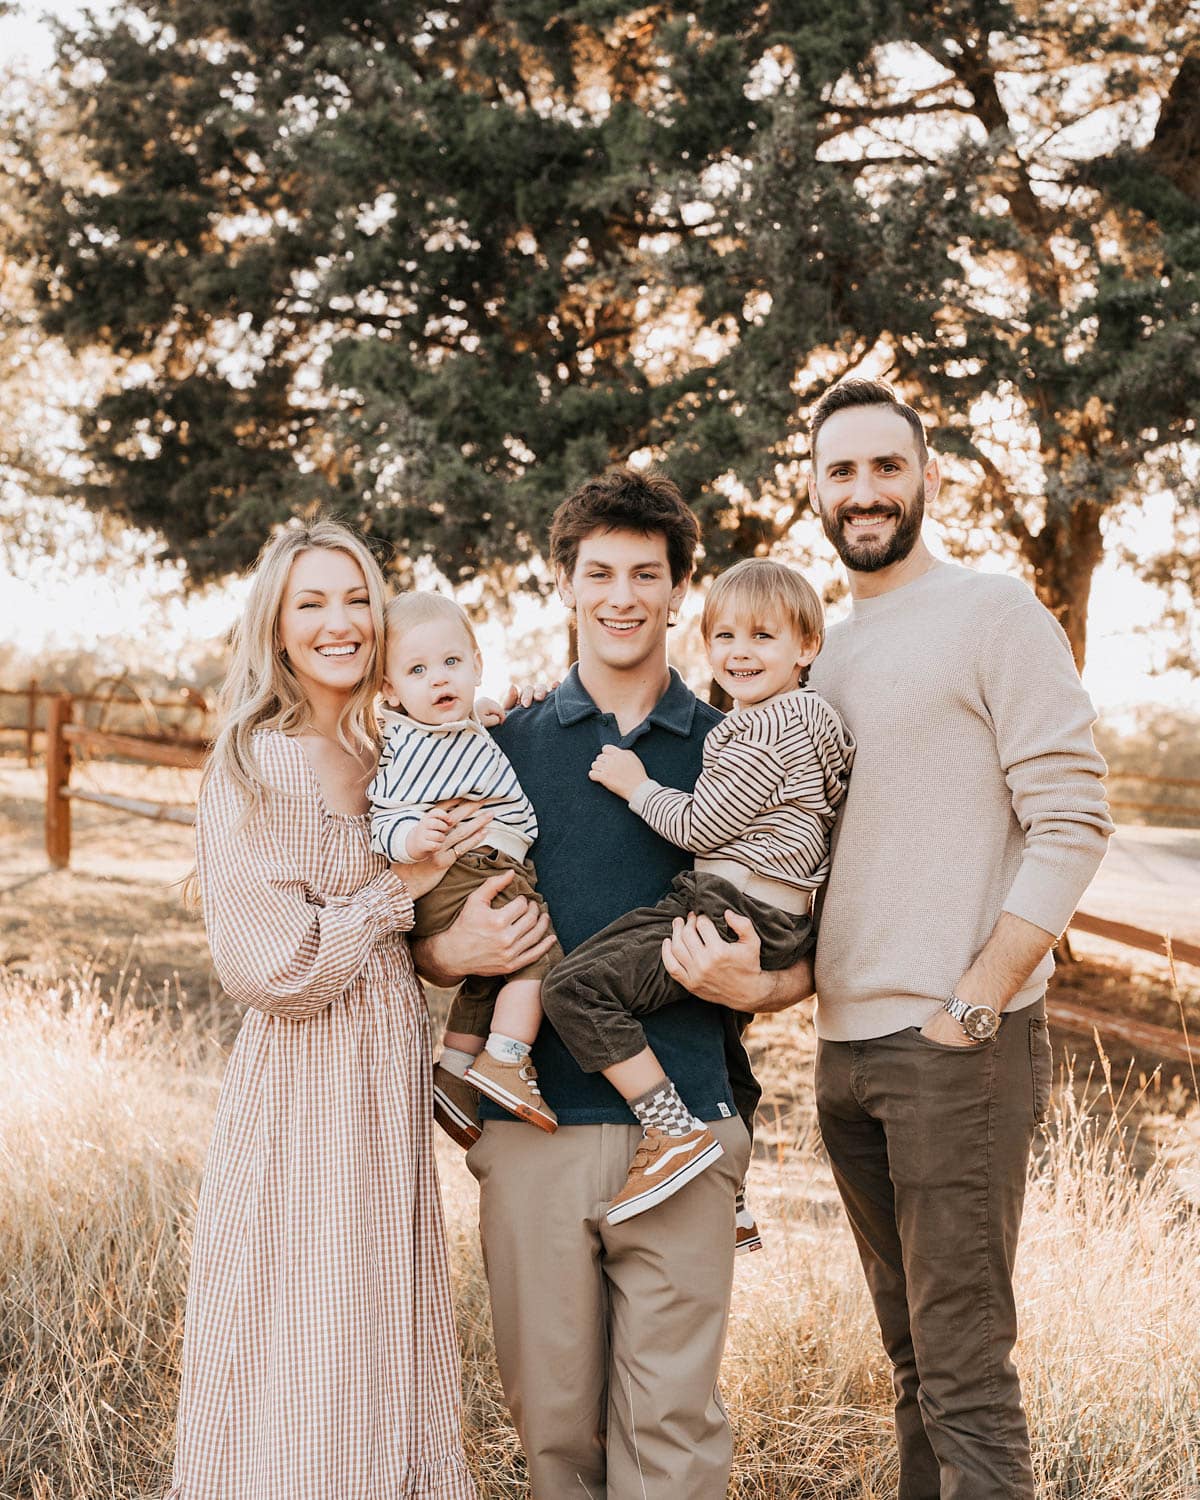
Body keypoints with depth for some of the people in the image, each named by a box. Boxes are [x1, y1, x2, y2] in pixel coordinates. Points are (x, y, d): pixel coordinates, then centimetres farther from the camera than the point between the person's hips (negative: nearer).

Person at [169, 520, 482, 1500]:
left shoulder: (392, 755, 10)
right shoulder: (255, 768, -13)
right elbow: (276, 966, -19)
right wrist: (402, 887, -12)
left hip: (390, 1084, 7)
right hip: (307, 1091, -7)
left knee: (383, 1344, 14)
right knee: (301, 1376, 1)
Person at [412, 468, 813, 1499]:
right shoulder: (508, 746, 10)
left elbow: (812, 953, 12)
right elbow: (427, 935, 17)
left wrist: (752, 987, -8)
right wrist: (453, 951, -5)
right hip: (533, 1131, 1)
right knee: (553, 1414, 8)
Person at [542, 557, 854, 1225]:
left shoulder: (769, 727, -14)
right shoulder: (809, 717, 19)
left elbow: (700, 826, -13)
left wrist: (638, 786, 1)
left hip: (735, 914, -11)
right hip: (779, 921, 11)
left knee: (577, 984, -19)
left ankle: (675, 1131, -20)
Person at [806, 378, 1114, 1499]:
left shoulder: (993, 614, -4)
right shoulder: (822, 655, 17)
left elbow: (1072, 819, -11)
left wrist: (973, 1001, -16)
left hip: (956, 1044, -7)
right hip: (844, 1043, 7)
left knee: (965, 1371, -6)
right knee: (911, 1356, 15)